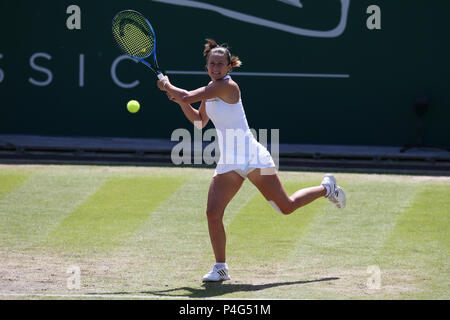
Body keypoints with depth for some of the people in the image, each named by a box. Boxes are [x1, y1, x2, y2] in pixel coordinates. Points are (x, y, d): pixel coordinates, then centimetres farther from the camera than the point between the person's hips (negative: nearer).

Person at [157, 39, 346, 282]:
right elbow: (199, 121, 21)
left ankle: (327, 188, 32)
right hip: (228, 164, 7)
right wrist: (178, 100, 8)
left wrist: (168, 87, -6)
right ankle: (220, 268, 3)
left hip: (253, 157, -7)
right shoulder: (211, 87, 9)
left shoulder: (227, 86, -18)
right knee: (213, 213, -10)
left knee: (287, 207, 4)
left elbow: (189, 97, -24)